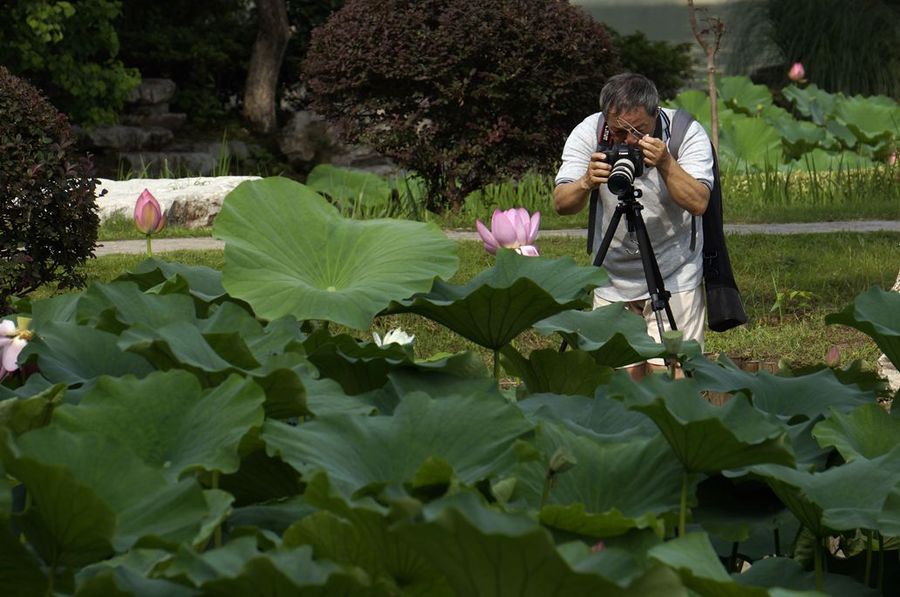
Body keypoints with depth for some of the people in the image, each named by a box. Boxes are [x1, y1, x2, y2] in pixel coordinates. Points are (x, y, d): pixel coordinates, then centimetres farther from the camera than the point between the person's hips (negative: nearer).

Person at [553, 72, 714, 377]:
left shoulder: (687, 133, -13)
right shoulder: (587, 134, -9)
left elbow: (698, 203, -23)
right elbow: (561, 204, -16)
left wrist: (666, 165, -35)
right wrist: (587, 182, -34)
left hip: (675, 276, -2)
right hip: (613, 280, 2)